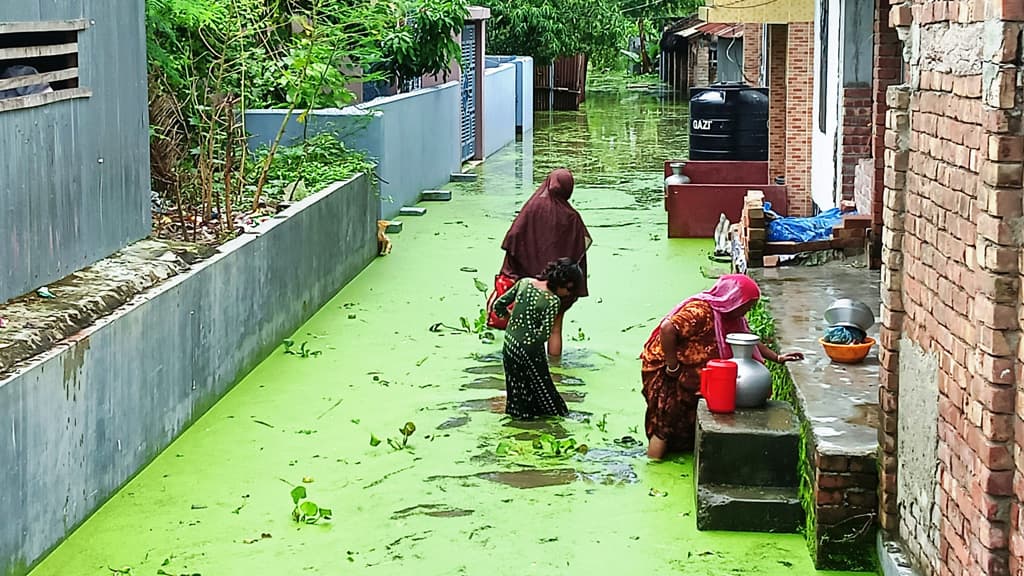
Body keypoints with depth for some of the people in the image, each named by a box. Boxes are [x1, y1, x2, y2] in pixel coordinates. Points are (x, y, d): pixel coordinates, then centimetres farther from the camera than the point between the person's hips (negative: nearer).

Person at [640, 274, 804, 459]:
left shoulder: (732, 317, 2)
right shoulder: (700, 311, -28)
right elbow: (667, 328, -36)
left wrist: (777, 358, 1)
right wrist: (673, 367, -29)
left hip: (690, 373, 9)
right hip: (665, 368, -9)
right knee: (665, 422, -7)